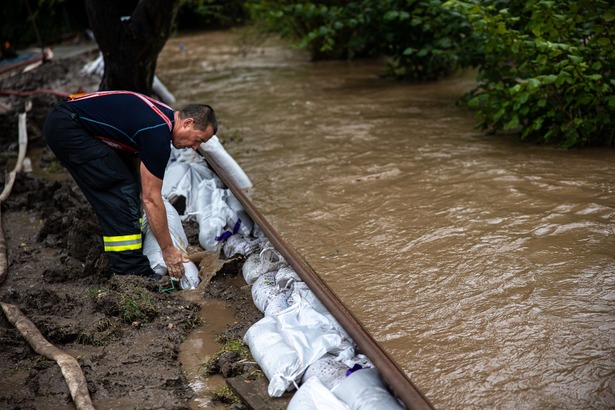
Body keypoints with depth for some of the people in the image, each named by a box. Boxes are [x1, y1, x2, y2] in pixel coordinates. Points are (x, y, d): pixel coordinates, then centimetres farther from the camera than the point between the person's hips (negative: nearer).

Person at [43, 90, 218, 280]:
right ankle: (132, 273, -7)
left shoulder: (161, 116, 10)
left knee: (127, 184, 12)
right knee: (120, 189, -11)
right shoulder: (158, 132, -19)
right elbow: (151, 198, -15)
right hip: (66, 127, -10)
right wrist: (168, 250, -7)